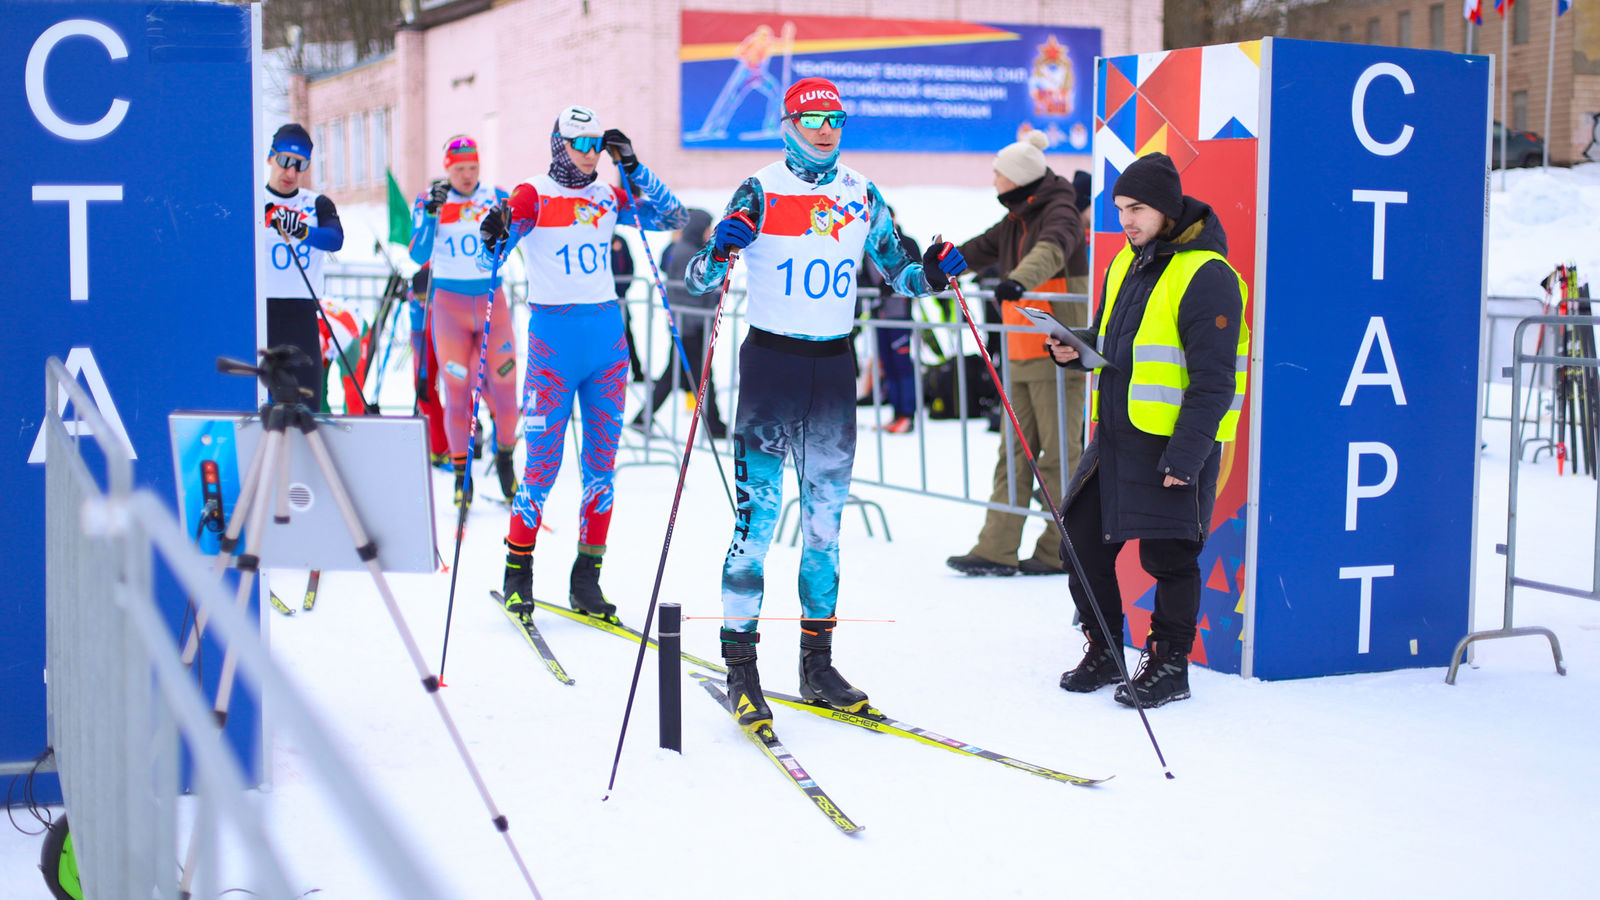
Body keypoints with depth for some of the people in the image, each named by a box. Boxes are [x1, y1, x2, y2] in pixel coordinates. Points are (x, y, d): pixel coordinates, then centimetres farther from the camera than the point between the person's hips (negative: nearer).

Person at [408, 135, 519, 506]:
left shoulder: (498, 198, 2)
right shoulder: (428, 202, -2)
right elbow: (419, 256, -11)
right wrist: (432, 214, -23)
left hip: (492, 300, 1)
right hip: (449, 303, -1)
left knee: (503, 385, -2)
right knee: (457, 389, -2)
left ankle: (505, 458, 21)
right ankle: (461, 472, 11)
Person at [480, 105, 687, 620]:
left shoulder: (608, 199, 9)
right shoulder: (532, 197, -2)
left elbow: (671, 218, 7)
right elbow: (494, 255, -9)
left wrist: (633, 168, 0)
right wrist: (494, 235, -31)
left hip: (607, 337, 4)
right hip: (553, 339, -4)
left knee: (602, 463, 5)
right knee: (543, 463, -5)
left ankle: (586, 579, 13)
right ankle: (517, 571, 11)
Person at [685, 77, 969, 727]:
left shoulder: (863, 196, 8)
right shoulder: (759, 193, -4)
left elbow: (896, 271, 16)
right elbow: (700, 278, -6)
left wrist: (931, 274, -5)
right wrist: (719, 254, -27)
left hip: (833, 364, 4)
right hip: (770, 360, -4)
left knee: (825, 518, 8)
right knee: (757, 515, -8)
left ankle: (817, 662, 17)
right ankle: (740, 666, 0)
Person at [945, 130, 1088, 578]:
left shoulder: (1060, 214, -9)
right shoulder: (1015, 222, 17)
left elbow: (1050, 252, -30)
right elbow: (977, 251, 29)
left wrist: (1019, 279, -47)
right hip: (1021, 356, 8)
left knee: (1059, 455, -4)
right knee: (1014, 454, 4)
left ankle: (1060, 551, 3)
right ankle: (997, 550, 2)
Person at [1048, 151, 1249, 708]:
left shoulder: (1206, 274, -13)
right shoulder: (1127, 264, 13)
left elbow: (1214, 379, -16)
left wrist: (1187, 453, -20)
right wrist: (1075, 350, 2)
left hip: (1175, 441, -8)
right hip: (1115, 434, 8)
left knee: (1168, 555, 2)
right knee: (1083, 542, 9)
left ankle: (1170, 665, 17)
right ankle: (1104, 651, 25)